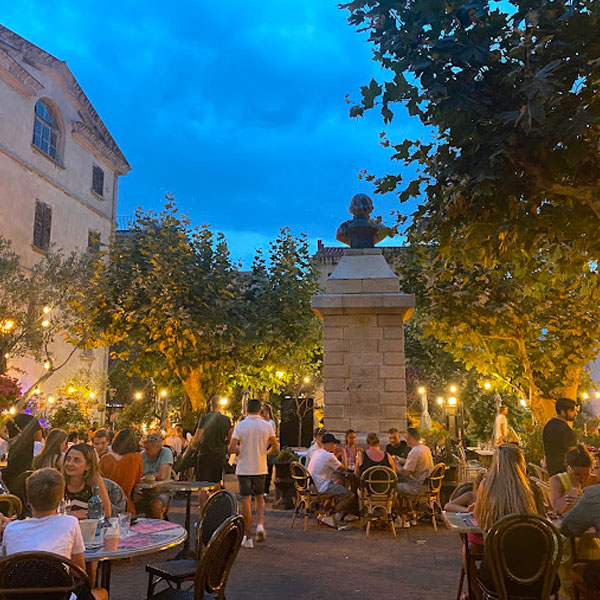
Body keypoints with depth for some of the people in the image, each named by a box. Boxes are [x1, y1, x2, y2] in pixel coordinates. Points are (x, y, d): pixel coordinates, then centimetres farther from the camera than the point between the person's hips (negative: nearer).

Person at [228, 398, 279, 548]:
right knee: (260, 498, 19)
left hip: (244, 468, -2)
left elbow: (231, 448, -13)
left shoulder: (240, 425, -8)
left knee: (246, 501, 3)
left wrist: (240, 451, 7)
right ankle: (260, 525, -1)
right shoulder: (267, 426, -3)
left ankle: (247, 536, 6)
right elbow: (276, 448, -2)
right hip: (261, 468, 2)